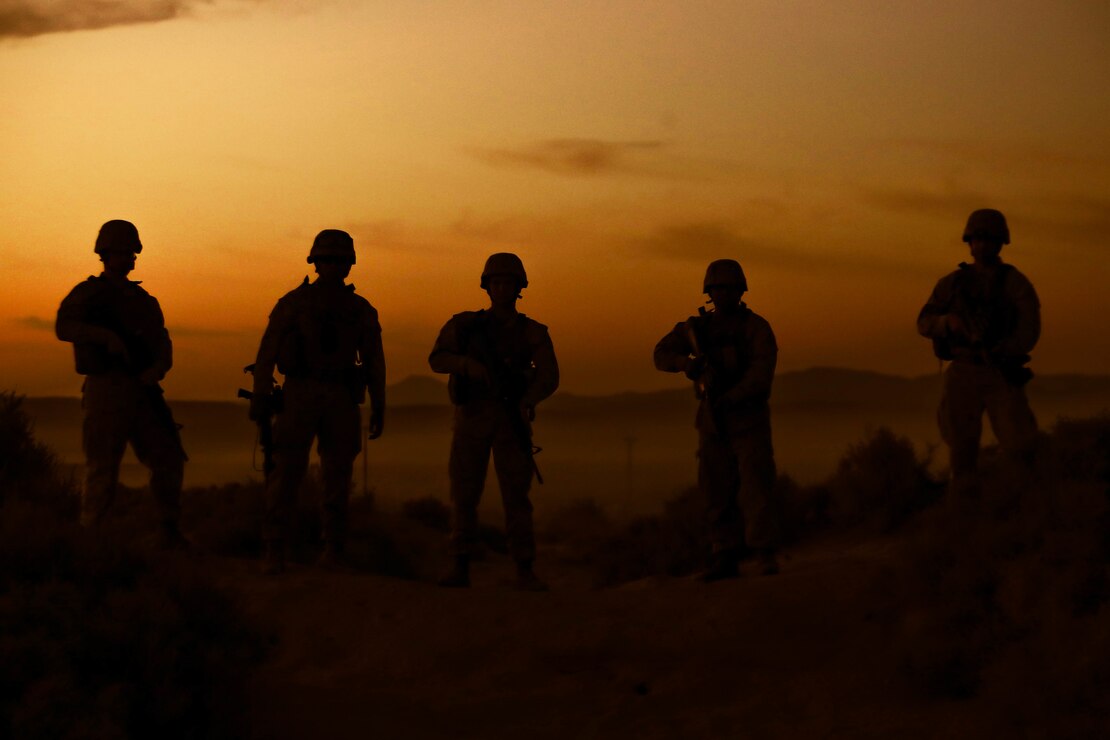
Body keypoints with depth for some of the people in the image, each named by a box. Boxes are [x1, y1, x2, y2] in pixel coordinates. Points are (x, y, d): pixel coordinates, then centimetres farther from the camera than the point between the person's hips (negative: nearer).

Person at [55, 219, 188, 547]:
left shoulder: (142, 298, 20)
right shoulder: (89, 293, 2)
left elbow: (162, 340, 13)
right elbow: (64, 327, -15)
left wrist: (159, 366, -9)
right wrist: (106, 336, -29)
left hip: (143, 390, 6)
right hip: (107, 388, -6)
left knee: (169, 458, 2)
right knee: (103, 466, -7)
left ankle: (169, 532, 10)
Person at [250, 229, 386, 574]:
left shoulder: (361, 309, 13)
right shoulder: (294, 302, 5)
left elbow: (374, 361, 16)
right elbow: (267, 351, 1)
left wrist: (378, 407, 10)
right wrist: (260, 395, -7)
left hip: (342, 400, 3)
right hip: (300, 394, -3)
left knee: (338, 474, 4)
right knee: (287, 470, -10)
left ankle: (334, 549, 12)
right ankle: (274, 550, -10)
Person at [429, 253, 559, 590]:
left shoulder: (533, 333, 7)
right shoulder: (466, 324, 9)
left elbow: (549, 376, -7)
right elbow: (437, 359, -3)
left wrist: (529, 400, -28)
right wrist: (467, 363, -24)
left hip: (511, 420, -1)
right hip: (472, 417, 1)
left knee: (517, 495, -7)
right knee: (464, 493, -1)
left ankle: (525, 572, -4)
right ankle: (461, 568, 6)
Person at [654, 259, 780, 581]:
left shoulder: (755, 327, -5)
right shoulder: (697, 327, 8)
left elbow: (762, 371, -17)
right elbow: (661, 355, 3)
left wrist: (730, 398, -28)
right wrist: (686, 362, -19)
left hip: (748, 418, -4)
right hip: (712, 420, 4)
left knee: (756, 484, -13)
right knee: (717, 490, 4)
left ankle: (767, 555, -11)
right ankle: (726, 559, 8)